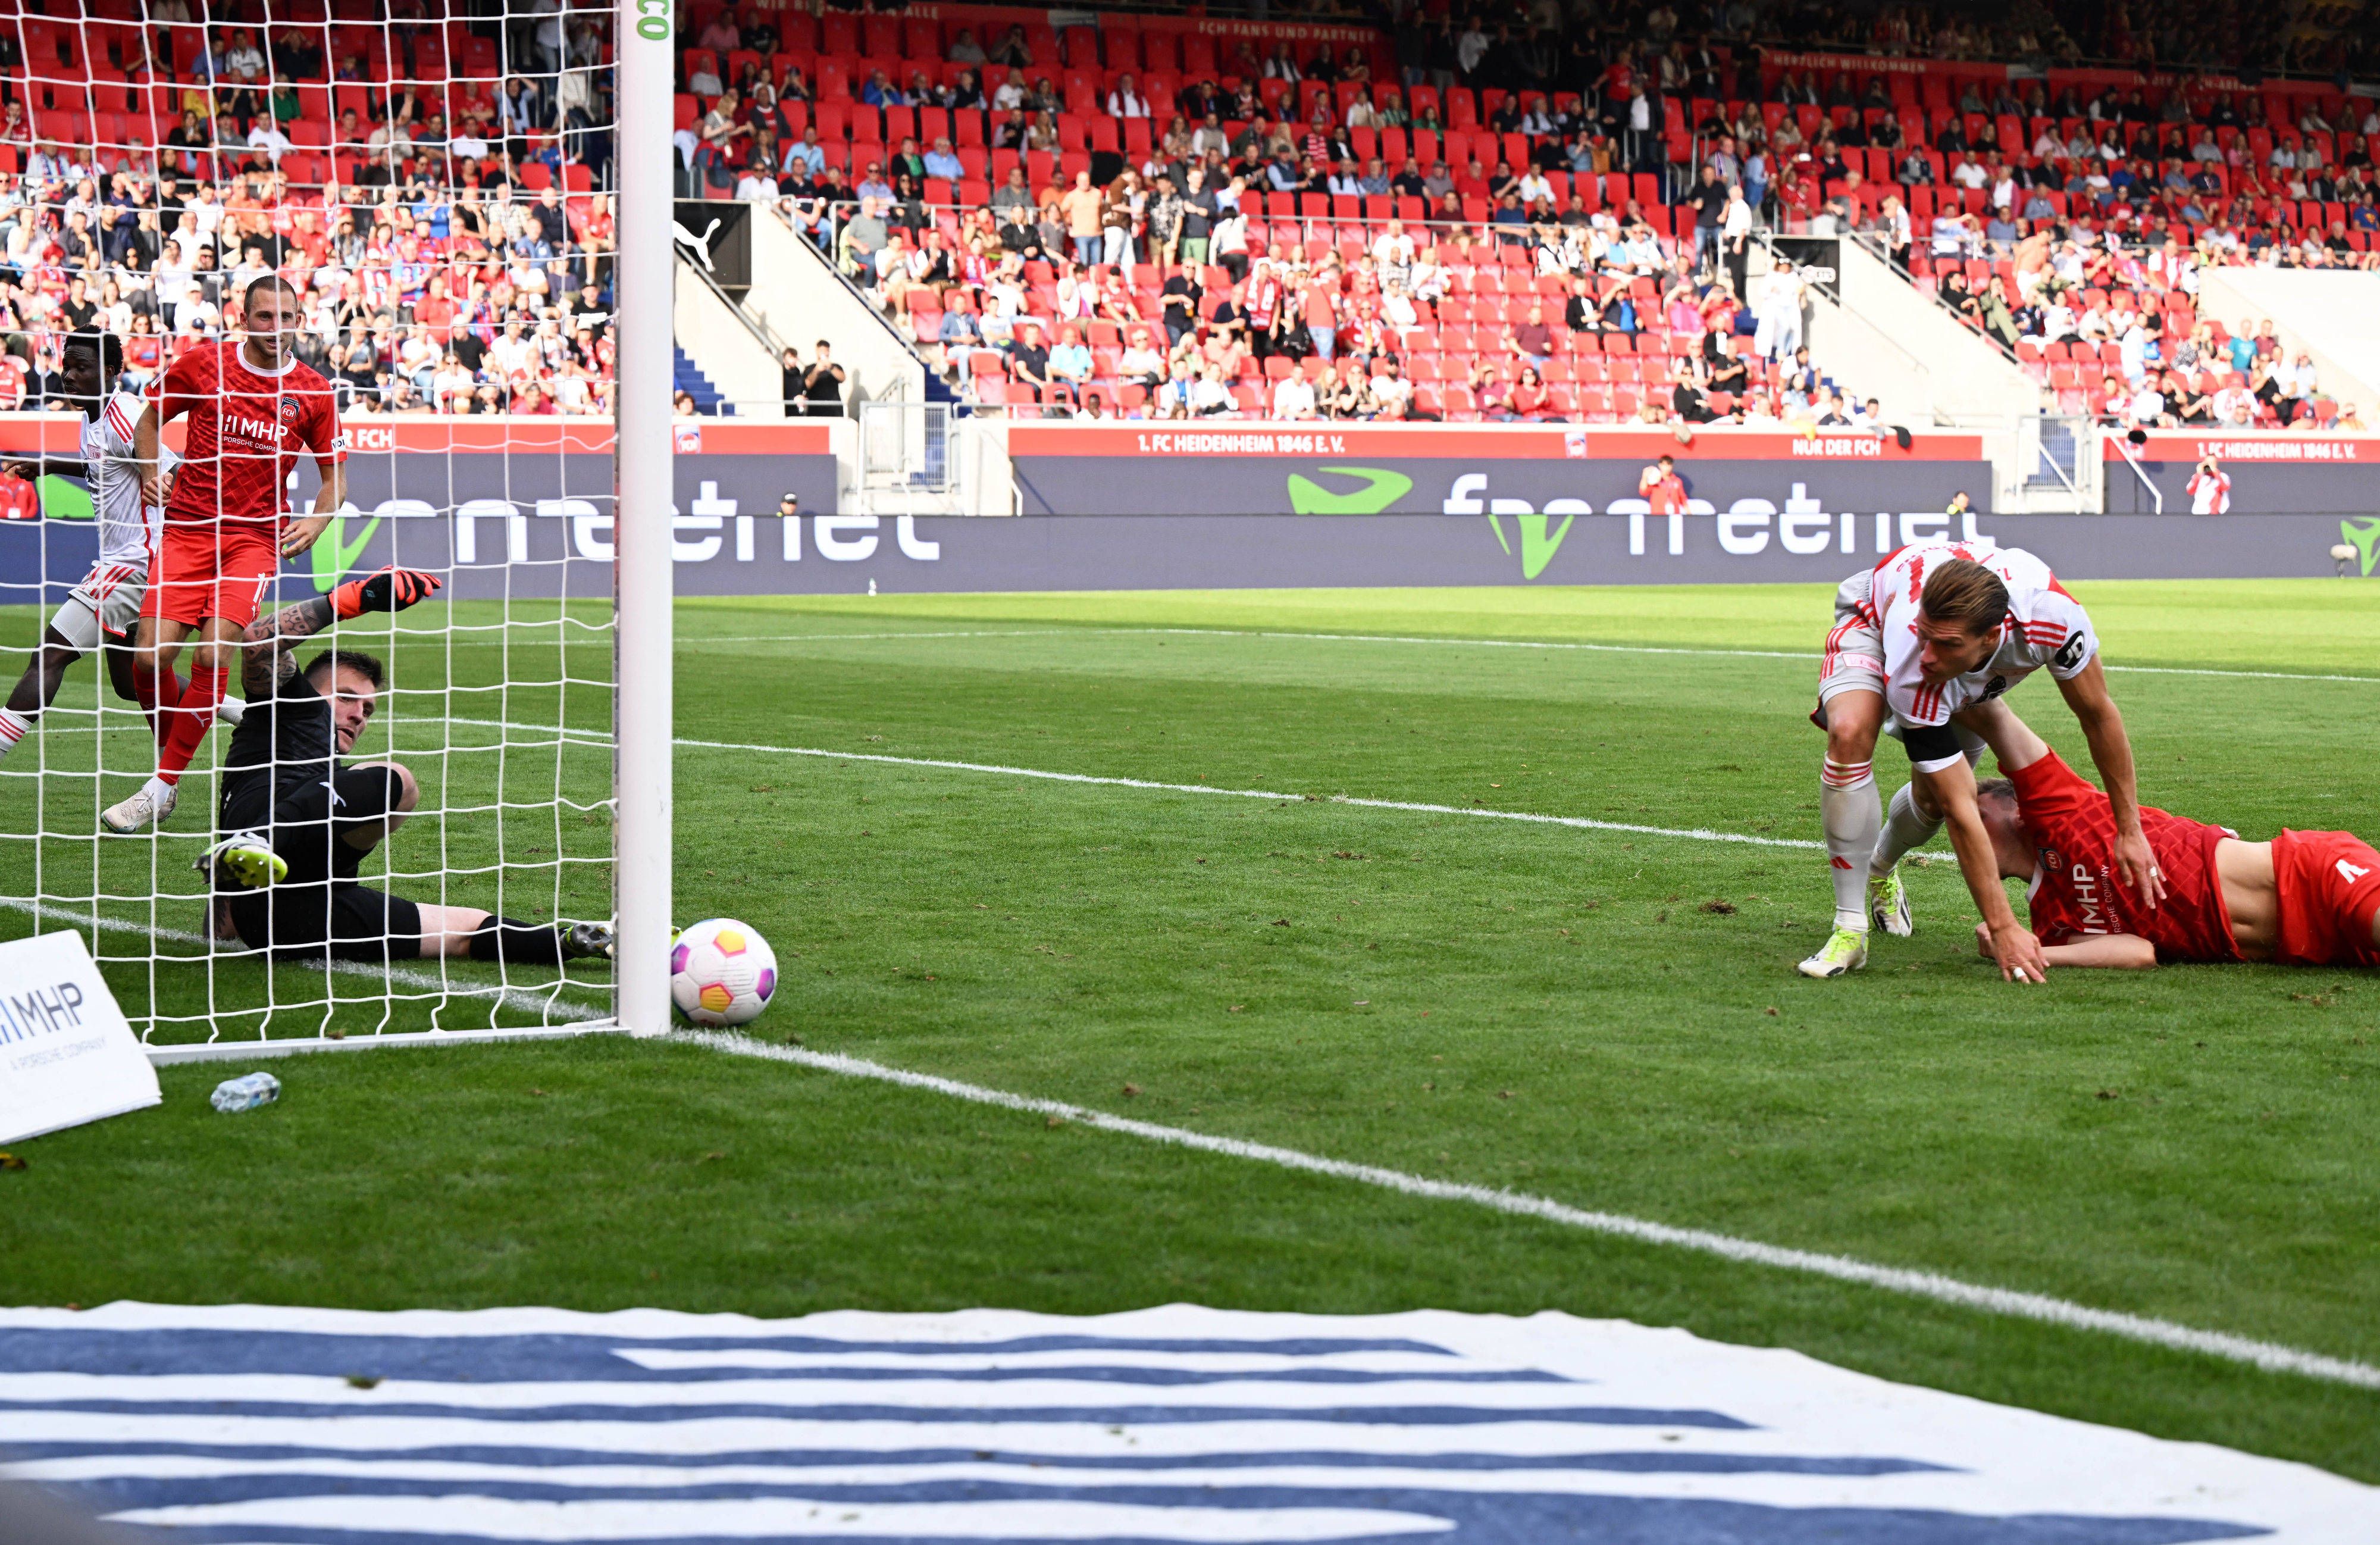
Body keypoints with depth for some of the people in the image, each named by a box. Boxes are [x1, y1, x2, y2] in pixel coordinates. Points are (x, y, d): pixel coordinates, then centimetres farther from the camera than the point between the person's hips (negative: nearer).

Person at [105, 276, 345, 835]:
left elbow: (336, 473, 11)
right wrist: (149, 472, 1)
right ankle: (170, 756, 16)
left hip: (255, 537, -1)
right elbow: (150, 417, 16)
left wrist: (316, 522, -6)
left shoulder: (314, 393, 1)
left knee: (212, 655, -18)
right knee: (149, 656, -12)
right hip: (186, 528, 1)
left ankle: (162, 787, -7)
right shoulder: (202, 365, 0)